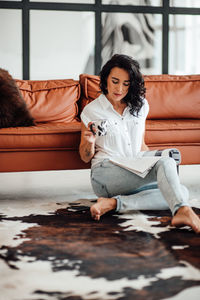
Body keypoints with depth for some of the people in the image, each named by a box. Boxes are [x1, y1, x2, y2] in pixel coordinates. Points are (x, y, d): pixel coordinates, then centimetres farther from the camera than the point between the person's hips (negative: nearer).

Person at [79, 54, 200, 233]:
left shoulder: (140, 106, 16)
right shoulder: (91, 111, 4)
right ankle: (183, 212, -59)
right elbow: (85, 157, 9)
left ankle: (114, 203, -29)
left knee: (182, 192, -22)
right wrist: (90, 142, -14)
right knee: (165, 163, -31)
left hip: (137, 174, 6)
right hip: (106, 174, -6)